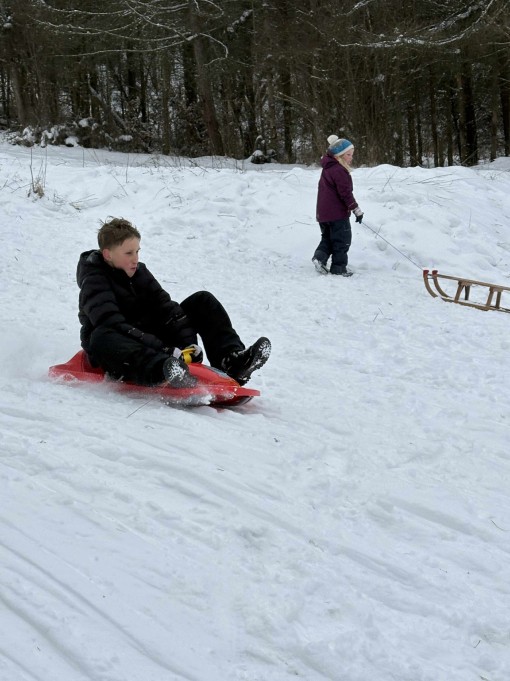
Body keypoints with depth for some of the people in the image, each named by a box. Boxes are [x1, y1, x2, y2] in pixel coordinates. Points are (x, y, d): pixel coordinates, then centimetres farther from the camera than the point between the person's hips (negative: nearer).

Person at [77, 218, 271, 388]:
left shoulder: (138, 271, 7)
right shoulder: (94, 282, -15)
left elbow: (165, 308, -1)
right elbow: (113, 326, -29)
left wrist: (188, 343, -19)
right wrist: (163, 349, -38)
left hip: (151, 340, 7)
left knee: (202, 302, 0)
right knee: (102, 338, -43)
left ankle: (231, 361, -24)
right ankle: (164, 370, -68)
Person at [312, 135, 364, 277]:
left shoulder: (328, 168, 13)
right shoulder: (339, 171, -18)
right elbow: (345, 193, -20)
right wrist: (356, 209, -14)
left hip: (323, 212, 9)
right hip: (337, 212, -9)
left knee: (327, 237, 19)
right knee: (342, 239, 2)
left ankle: (320, 257, -1)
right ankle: (339, 267, 5)